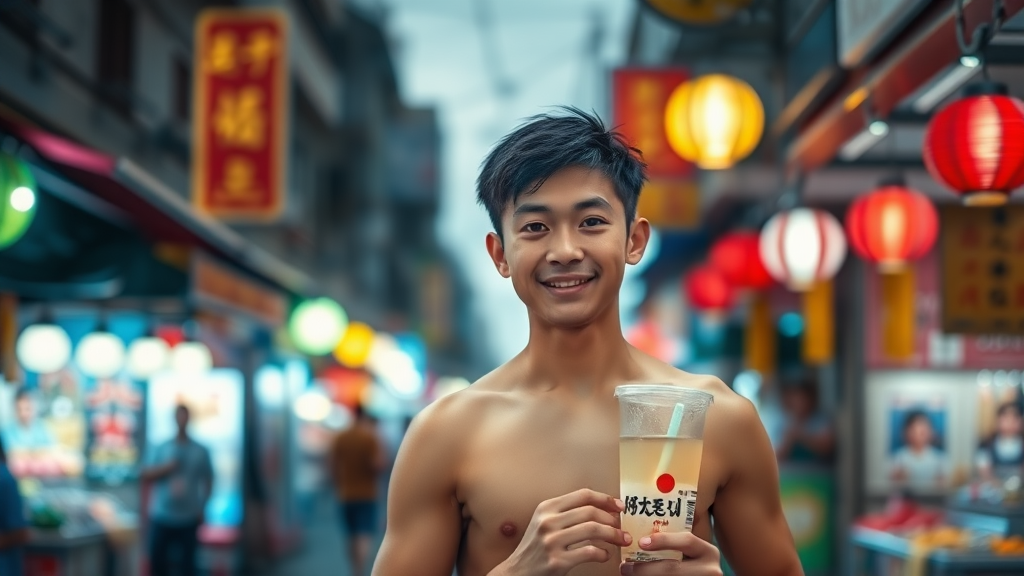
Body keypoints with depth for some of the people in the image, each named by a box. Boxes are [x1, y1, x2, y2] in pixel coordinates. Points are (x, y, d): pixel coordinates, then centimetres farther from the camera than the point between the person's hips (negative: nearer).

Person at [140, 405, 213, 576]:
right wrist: (166, 468, -16)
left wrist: (202, 507, 0)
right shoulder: (160, 449, 3)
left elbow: (208, 481, 7)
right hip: (161, 518, 1)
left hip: (189, 518, -1)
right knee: (157, 559, 4)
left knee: (187, 562, 4)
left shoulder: (201, 451, 1)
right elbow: (144, 476, -3)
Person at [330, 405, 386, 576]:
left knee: (352, 538, 16)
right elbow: (378, 465, -18)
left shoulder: (339, 438, 4)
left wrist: (339, 488, 15)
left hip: (345, 496, 5)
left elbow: (333, 467, 4)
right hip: (367, 495, -5)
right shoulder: (372, 437, -9)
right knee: (364, 537, -10)